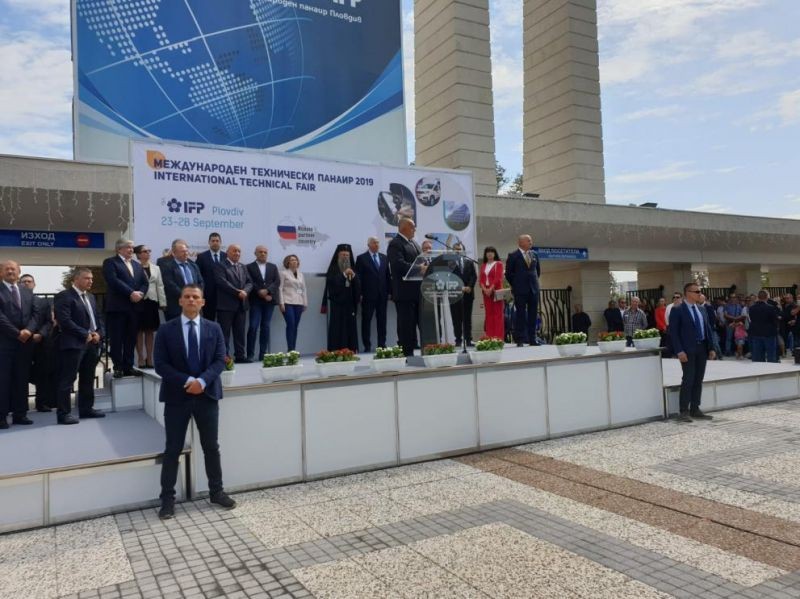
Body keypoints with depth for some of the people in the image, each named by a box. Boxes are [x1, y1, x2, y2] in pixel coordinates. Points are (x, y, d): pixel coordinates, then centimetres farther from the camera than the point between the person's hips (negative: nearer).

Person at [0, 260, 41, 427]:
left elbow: (35, 313, 8)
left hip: (25, 341, 5)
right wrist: (17, 333, -14)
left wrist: (28, 330, -9)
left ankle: (20, 414, 13)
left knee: (22, 379, 8)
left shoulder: (28, 292, 15)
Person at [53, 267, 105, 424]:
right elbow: (64, 321, -17)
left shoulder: (90, 297, 19)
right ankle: (63, 413, 0)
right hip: (74, 344, -8)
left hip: (92, 344, 8)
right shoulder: (64, 296, -8)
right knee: (67, 380, -4)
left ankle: (86, 408, 23)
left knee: (88, 379, 14)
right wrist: (85, 334, -15)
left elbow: (98, 318, 19)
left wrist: (99, 333, 0)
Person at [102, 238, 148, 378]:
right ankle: (118, 368, 3)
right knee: (117, 339, -2)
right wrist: (131, 293, -18)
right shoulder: (110, 262, 1)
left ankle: (128, 367, 11)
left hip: (134, 307, 6)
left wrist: (140, 294, -6)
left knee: (131, 339, 6)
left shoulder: (137, 265, 21)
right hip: (117, 307, -5)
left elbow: (145, 282, 14)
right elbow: (113, 281, -13)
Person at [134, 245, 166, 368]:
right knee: (140, 331, 3)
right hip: (139, 301, -4)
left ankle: (149, 358, 15)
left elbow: (160, 286, 9)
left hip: (152, 301, 4)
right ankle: (141, 359, 9)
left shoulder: (156, 268, 12)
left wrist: (163, 302, 3)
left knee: (150, 331, 8)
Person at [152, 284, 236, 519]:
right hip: (177, 396, -2)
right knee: (173, 449, 4)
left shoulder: (214, 328, 5)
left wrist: (202, 380, -18)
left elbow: (220, 360, -1)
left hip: (207, 395, 2)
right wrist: (187, 381, -18)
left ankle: (216, 491, 24)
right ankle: (167, 498, 15)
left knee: (211, 447, 10)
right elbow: (160, 365, -7)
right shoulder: (166, 330, -1)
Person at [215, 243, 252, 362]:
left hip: (241, 304, 6)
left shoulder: (243, 267, 19)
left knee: (240, 332, 7)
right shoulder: (221, 266, -2)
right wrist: (237, 292, -16)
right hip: (226, 304, -6)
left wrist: (245, 291, -8)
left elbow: (249, 282, 12)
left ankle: (240, 355, 11)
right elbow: (222, 282, -14)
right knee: (224, 332, -2)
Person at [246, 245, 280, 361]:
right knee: (253, 327, -9)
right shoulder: (249, 267, 5)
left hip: (270, 300, 3)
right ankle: (250, 354, -5)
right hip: (256, 301, -3)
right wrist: (261, 294, -13)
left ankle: (263, 354, 8)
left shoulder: (273, 267, 15)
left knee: (265, 327, 4)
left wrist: (267, 291, -12)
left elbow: (277, 282, 4)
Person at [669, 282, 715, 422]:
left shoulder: (701, 310, 14)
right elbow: (673, 332, -10)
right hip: (688, 350, -6)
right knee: (688, 380, -7)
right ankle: (684, 412, -1)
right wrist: (679, 351, -17)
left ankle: (695, 410, 17)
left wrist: (710, 348, 8)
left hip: (702, 349, 7)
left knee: (698, 380, 9)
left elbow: (707, 329, 17)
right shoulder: (677, 310, -6)